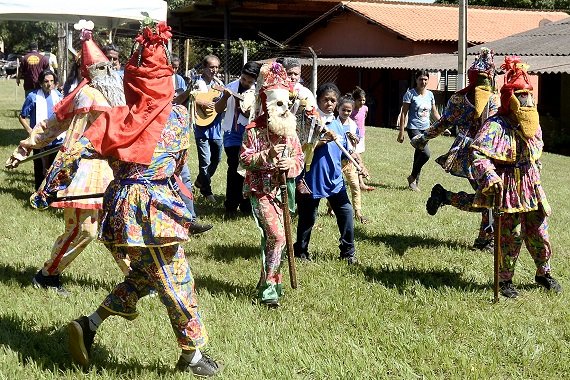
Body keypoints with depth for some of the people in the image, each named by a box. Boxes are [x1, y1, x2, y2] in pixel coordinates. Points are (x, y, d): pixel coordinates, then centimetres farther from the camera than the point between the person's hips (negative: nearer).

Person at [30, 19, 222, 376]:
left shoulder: (115, 119, -5)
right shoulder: (179, 116, -4)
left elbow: (75, 153, -10)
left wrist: (48, 188, 0)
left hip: (124, 205, 3)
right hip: (157, 209, -3)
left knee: (145, 275, 23)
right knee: (176, 280, 9)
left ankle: (89, 324, 17)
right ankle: (192, 355, 19)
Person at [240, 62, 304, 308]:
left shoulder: (289, 130, 6)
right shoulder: (254, 130, -9)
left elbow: (299, 158, 9)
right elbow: (244, 160, -9)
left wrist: (291, 164, -13)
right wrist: (266, 156, -23)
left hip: (281, 190, 6)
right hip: (260, 190, -5)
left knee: (271, 238, 14)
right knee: (277, 236, -16)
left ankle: (269, 282, 27)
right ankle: (268, 286, -8)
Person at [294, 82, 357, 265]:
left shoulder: (337, 124, 10)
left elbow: (345, 154, 16)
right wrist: (323, 140, -23)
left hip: (335, 180, 5)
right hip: (312, 179, -5)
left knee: (346, 212, -3)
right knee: (307, 217, 7)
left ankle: (348, 251, 10)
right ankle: (301, 250, 25)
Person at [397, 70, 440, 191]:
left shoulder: (430, 94, 10)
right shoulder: (410, 94, -7)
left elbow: (435, 112, 20)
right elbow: (403, 113, -6)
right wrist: (401, 132, -10)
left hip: (425, 129, 6)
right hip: (414, 128, -6)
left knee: (418, 156, 9)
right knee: (425, 153, -19)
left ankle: (414, 183, 19)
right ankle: (412, 177, -1)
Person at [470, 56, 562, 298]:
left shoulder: (533, 125, 9)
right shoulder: (496, 126, -16)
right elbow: (478, 153, -26)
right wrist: (490, 178, -37)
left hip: (531, 187, 7)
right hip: (508, 188, -6)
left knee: (539, 233, 11)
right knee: (510, 237, -1)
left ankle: (543, 274, 31)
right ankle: (505, 280, 15)